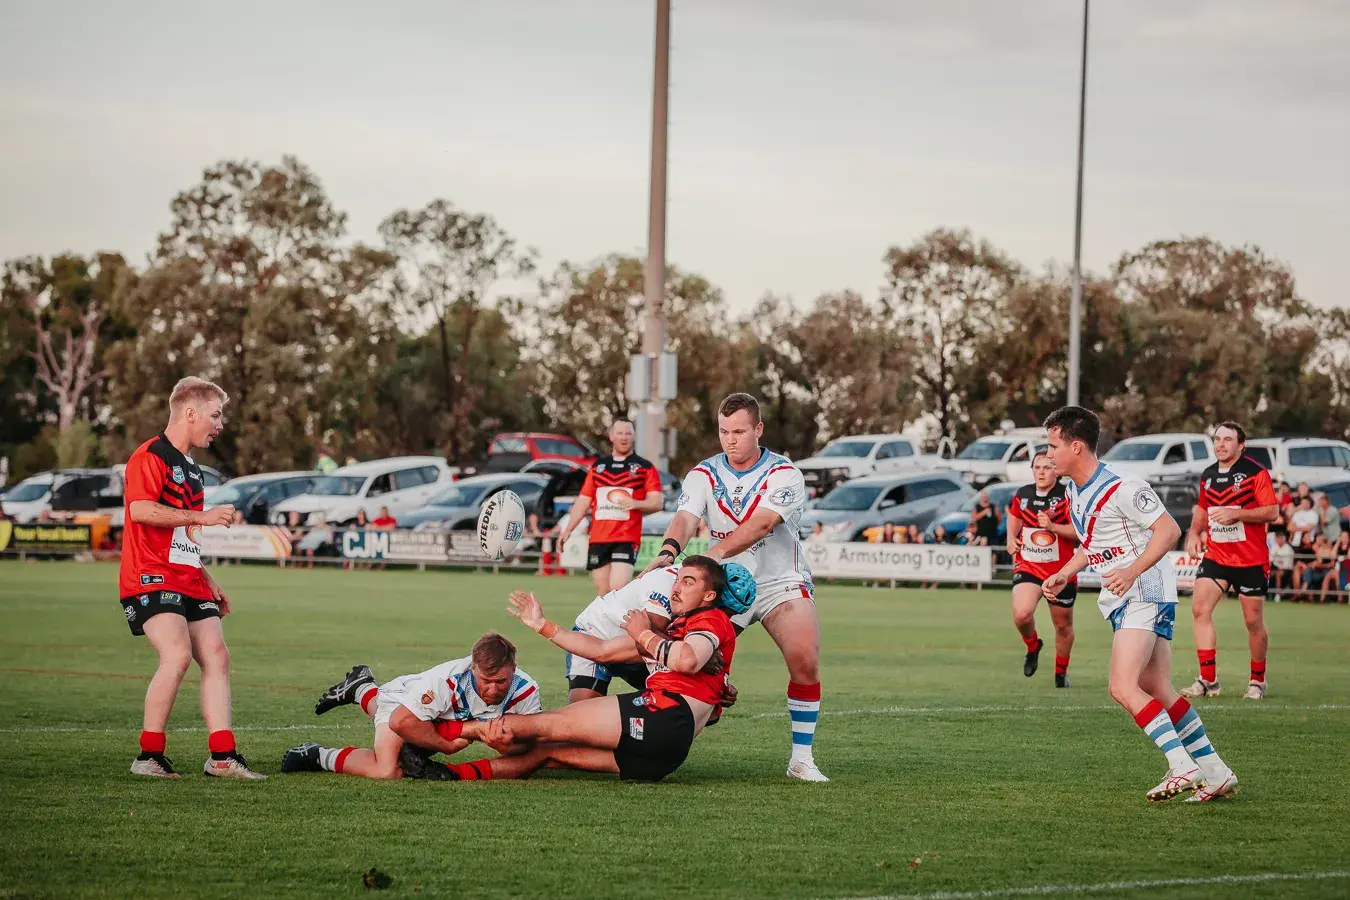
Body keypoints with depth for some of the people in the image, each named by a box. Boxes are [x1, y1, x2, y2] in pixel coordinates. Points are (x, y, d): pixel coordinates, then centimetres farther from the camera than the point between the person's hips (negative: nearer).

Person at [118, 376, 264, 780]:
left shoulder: (190, 468, 22)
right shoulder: (151, 456, -8)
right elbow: (140, 509, -23)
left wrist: (208, 582, 30)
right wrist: (203, 516, -20)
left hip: (188, 582, 10)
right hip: (151, 578, -10)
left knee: (216, 656, 0)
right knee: (178, 654, -23)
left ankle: (221, 757, 1)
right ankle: (149, 757, -15)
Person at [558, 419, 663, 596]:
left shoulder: (645, 468, 4)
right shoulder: (598, 466, 16)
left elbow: (657, 502, -2)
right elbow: (583, 501, 19)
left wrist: (636, 504, -21)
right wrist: (567, 530, 12)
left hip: (627, 540, -4)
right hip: (598, 539, 4)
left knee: (618, 590, -18)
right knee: (603, 592, 4)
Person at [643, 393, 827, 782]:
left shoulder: (784, 474, -12)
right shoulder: (704, 475, -1)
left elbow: (761, 524, -28)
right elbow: (685, 518, -19)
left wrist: (715, 553, -43)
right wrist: (669, 551, -42)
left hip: (781, 582, -2)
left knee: (805, 661, -21)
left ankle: (801, 758, -10)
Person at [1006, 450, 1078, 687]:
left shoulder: (1067, 496, -10)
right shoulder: (1022, 494, 3)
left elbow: (1080, 531, -15)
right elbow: (1014, 516, 25)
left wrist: (1053, 527, -28)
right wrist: (1011, 538, 8)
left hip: (1061, 570, -2)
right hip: (1027, 567, 2)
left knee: (1063, 624, 10)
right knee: (1021, 614, -22)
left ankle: (1061, 672, 34)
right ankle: (1033, 646, 12)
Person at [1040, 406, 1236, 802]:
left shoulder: (1122, 489, -18)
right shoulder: (1075, 491, 12)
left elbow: (1169, 529, -18)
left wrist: (1132, 571, -27)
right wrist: (1064, 574, 15)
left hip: (1145, 593, -9)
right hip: (1120, 601, 10)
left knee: (1123, 688, -19)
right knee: (1158, 691, 6)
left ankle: (1184, 768, -20)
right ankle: (1216, 774, 8)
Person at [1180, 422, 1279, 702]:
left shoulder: (1256, 473, -9)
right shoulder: (1208, 476, 8)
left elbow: (1272, 511, -14)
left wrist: (1235, 513, -23)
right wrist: (1194, 533, 7)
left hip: (1251, 560, -5)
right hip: (1215, 556, 5)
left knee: (1253, 621, 2)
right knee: (1200, 608, -12)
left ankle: (1258, 680, 21)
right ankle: (1208, 679, -9)